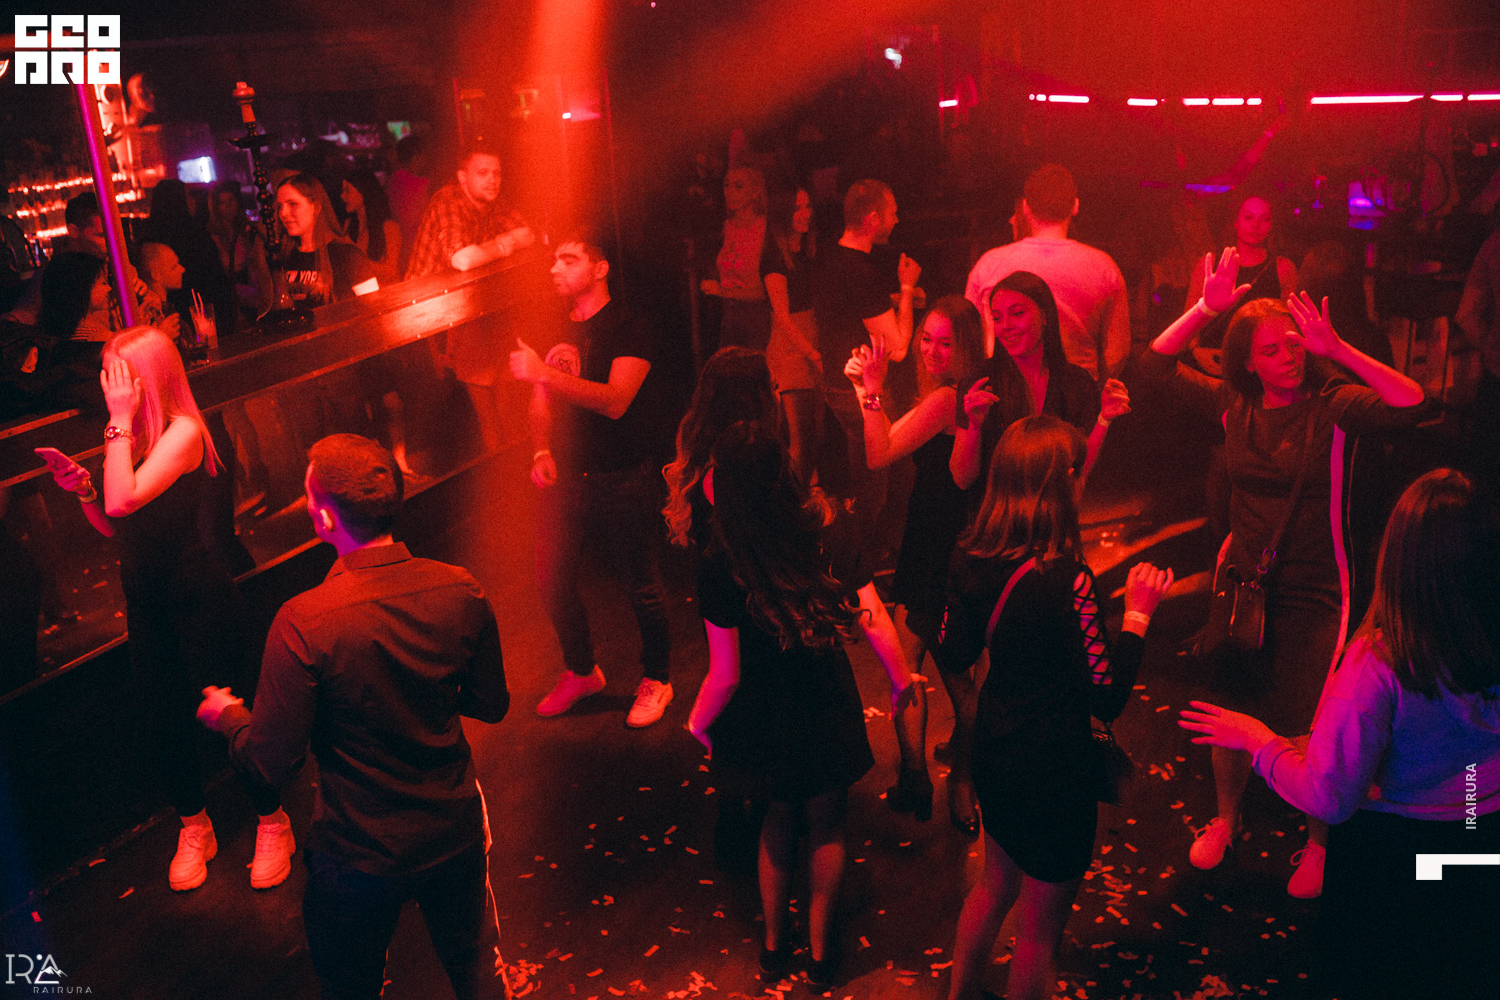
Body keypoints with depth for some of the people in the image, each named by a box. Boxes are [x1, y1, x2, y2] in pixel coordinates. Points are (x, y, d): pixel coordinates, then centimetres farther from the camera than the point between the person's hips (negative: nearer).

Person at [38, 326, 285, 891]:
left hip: (198, 599, -7)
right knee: (163, 727, 14)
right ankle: (194, 828, 35)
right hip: (146, 605, 7)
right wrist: (79, 487, -8)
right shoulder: (130, 436, 4)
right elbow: (112, 527, 9)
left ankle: (272, 823, 23)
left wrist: (121, 420, -24)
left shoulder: (183, 431, -16)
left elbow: (124, 501, -30)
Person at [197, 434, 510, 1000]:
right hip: (457, 835, 3)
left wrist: (226, 714, 2)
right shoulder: (461, 591, -17)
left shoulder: (303, 624, -28)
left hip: (361, 857, -2)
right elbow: (491, 706, -2)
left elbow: (271, 765, -18)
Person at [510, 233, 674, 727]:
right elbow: (540, 404, 15)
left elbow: (616, 401, -23)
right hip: (565, 476, 6)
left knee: (641, 585, 4)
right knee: (553, 578, 8)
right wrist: (541, 451, -4)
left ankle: (656, 680, 24)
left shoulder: (629, 328, -9)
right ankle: (581, 672, 31)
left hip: (621, 478, -6)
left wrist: (544, 372, -29)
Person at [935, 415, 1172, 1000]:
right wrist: (1137, 614, -14)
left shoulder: (973, 557, -8)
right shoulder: (1064, 578, -29)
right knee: (1040, 924, 14)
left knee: (995, 881, 30)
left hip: (994, 749, 8)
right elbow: (1107, 699, -23)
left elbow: (955, 651, 5)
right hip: (1053, 772, -8)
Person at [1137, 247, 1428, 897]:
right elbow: (1155, 366, 0)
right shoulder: (1234, 405, 0)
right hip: (1241, 579, 4)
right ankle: (1225, 817, 39)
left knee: (1309, 727, -2)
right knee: (1230, 711, 15)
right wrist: (1205, 309, -10)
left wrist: (1339, 351, -31)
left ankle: (1317, 843, 25)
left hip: (1312, 592, -4)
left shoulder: (1333, 406, -11)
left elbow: (1412, 405, -28)